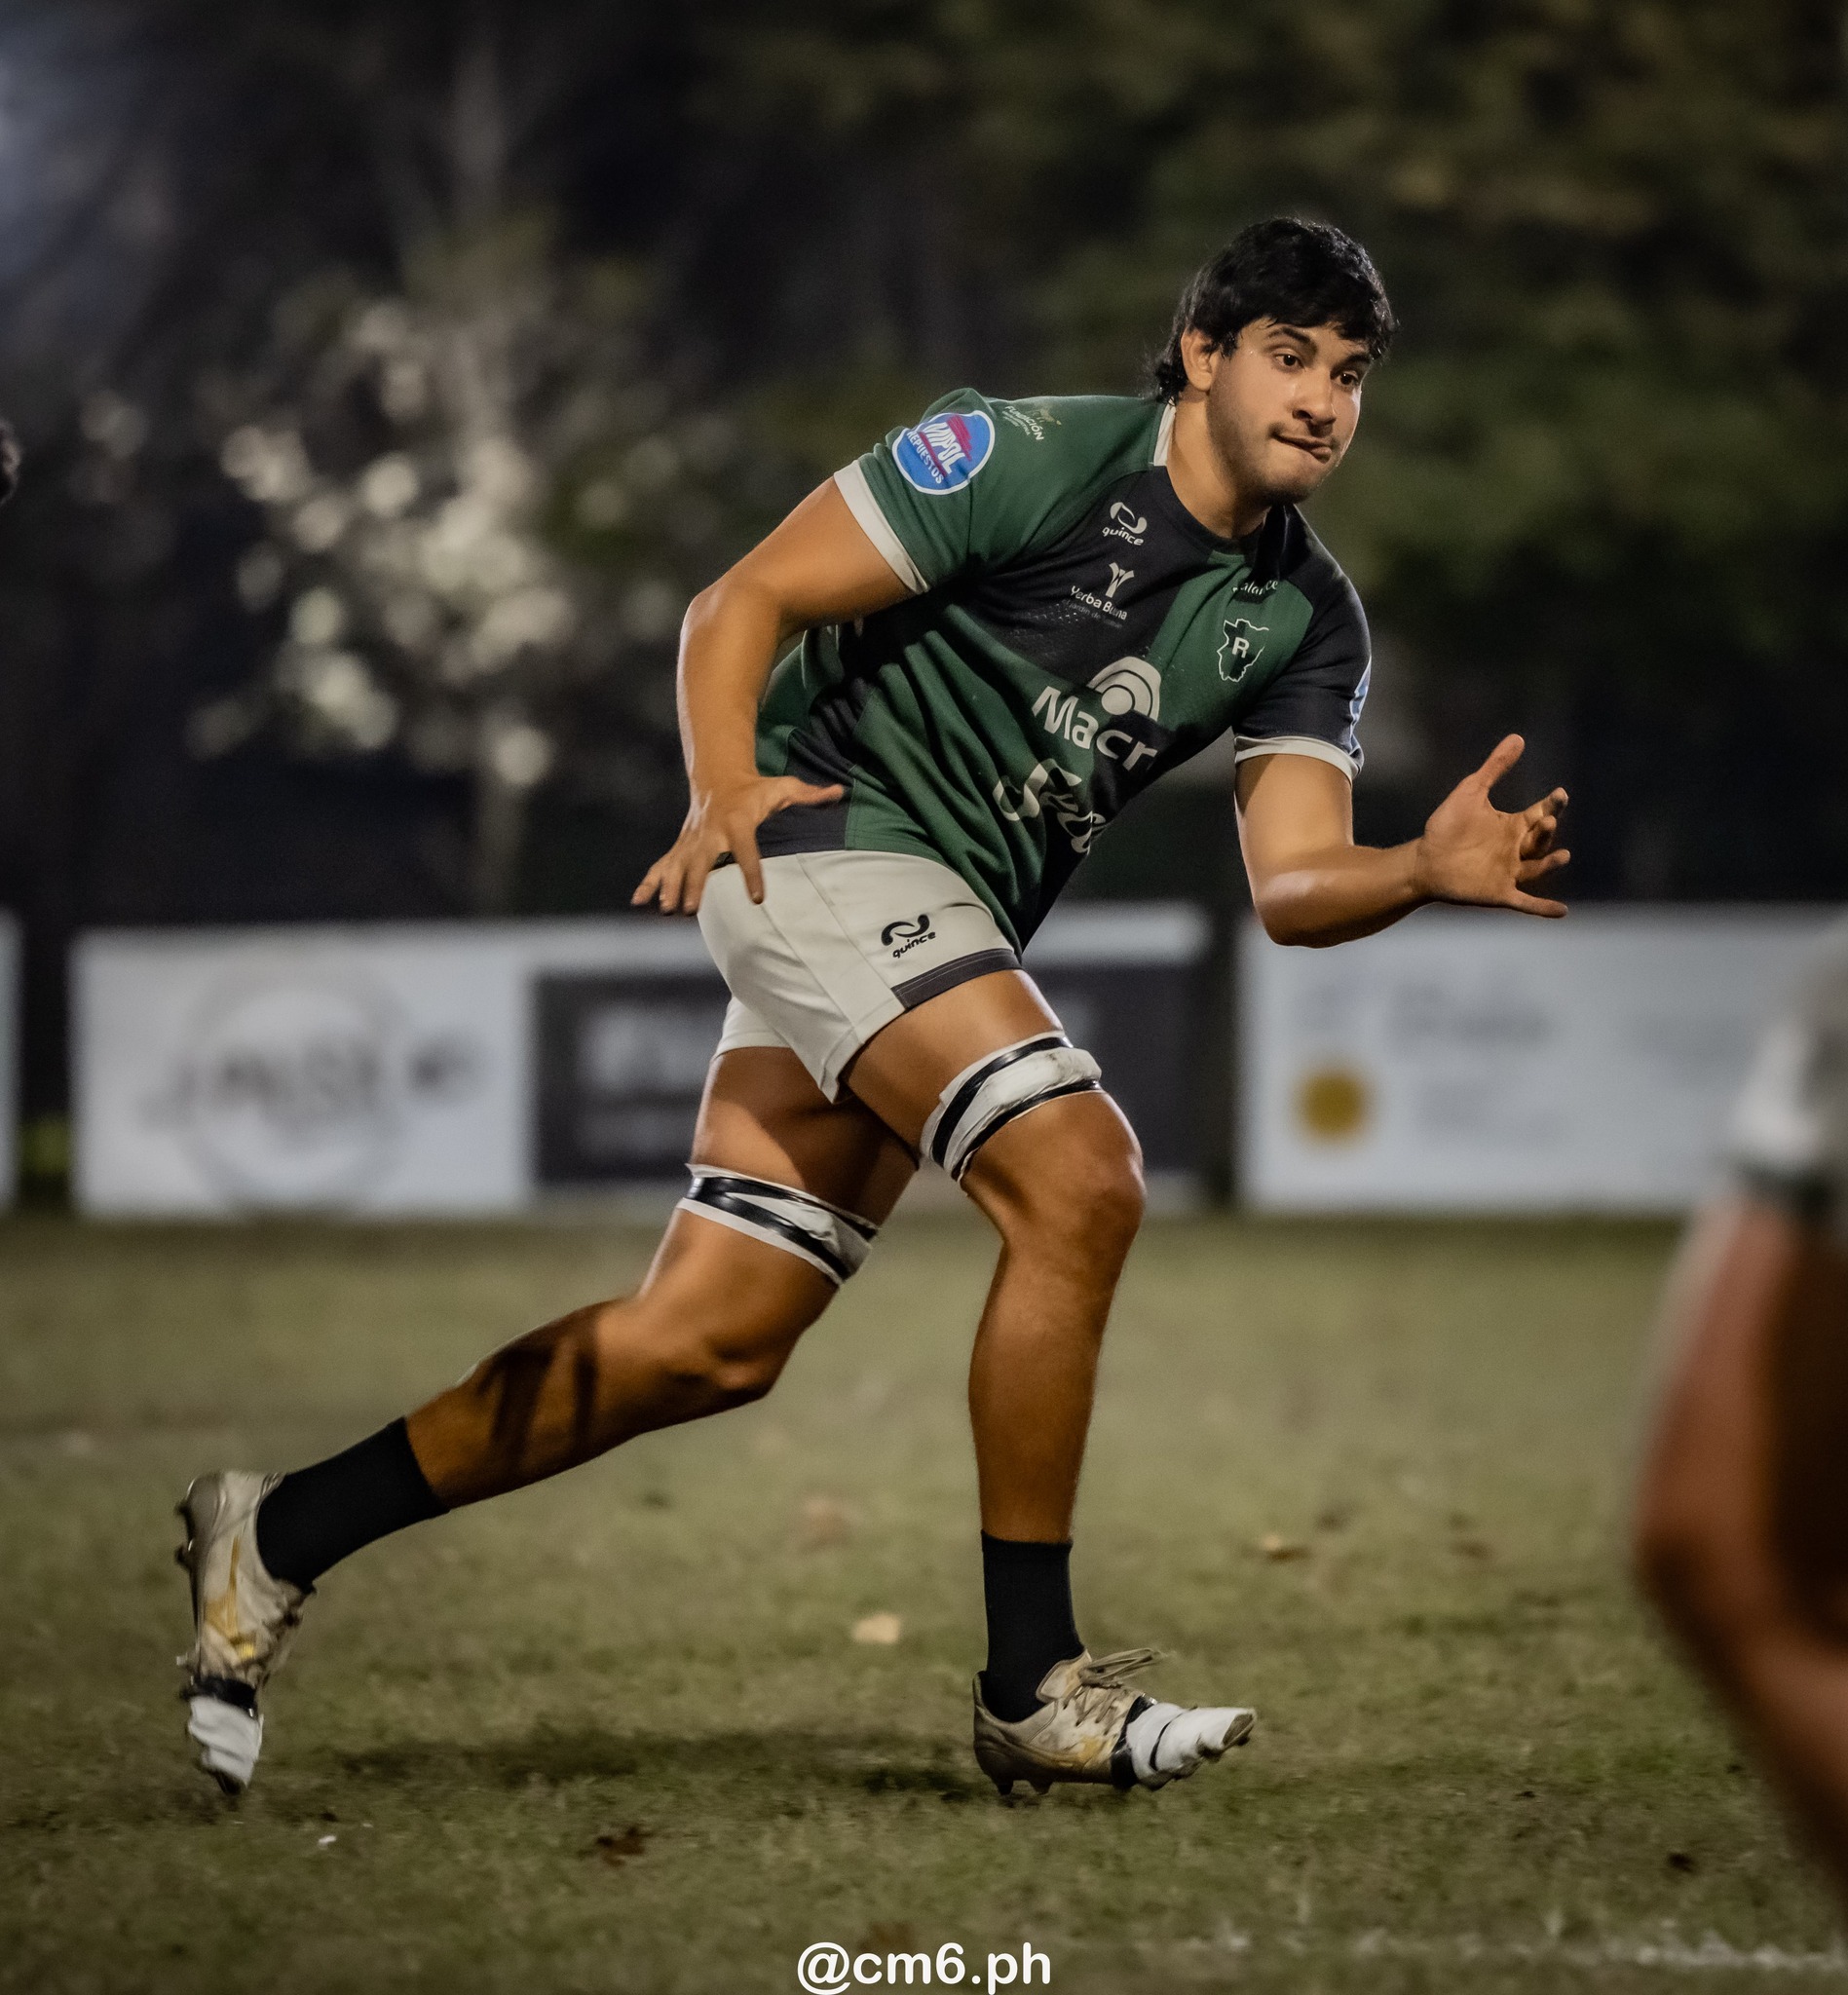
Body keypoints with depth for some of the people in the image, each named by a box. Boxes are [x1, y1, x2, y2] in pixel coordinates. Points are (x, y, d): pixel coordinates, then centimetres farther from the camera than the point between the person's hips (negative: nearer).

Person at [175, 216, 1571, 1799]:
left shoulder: (1307, 621, 7)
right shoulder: (1029, 456, -12)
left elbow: (1295, 884, -1)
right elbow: (743, 604, -10)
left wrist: (1434, 870, -21)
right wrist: (726, 790, -25)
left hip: (949, 933, 8)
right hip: (831, 834, -8)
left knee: (709, 1342, 4)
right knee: (1081, 1182, -24)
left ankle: (278, 1536, 15)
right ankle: (1033, 1685, -16)